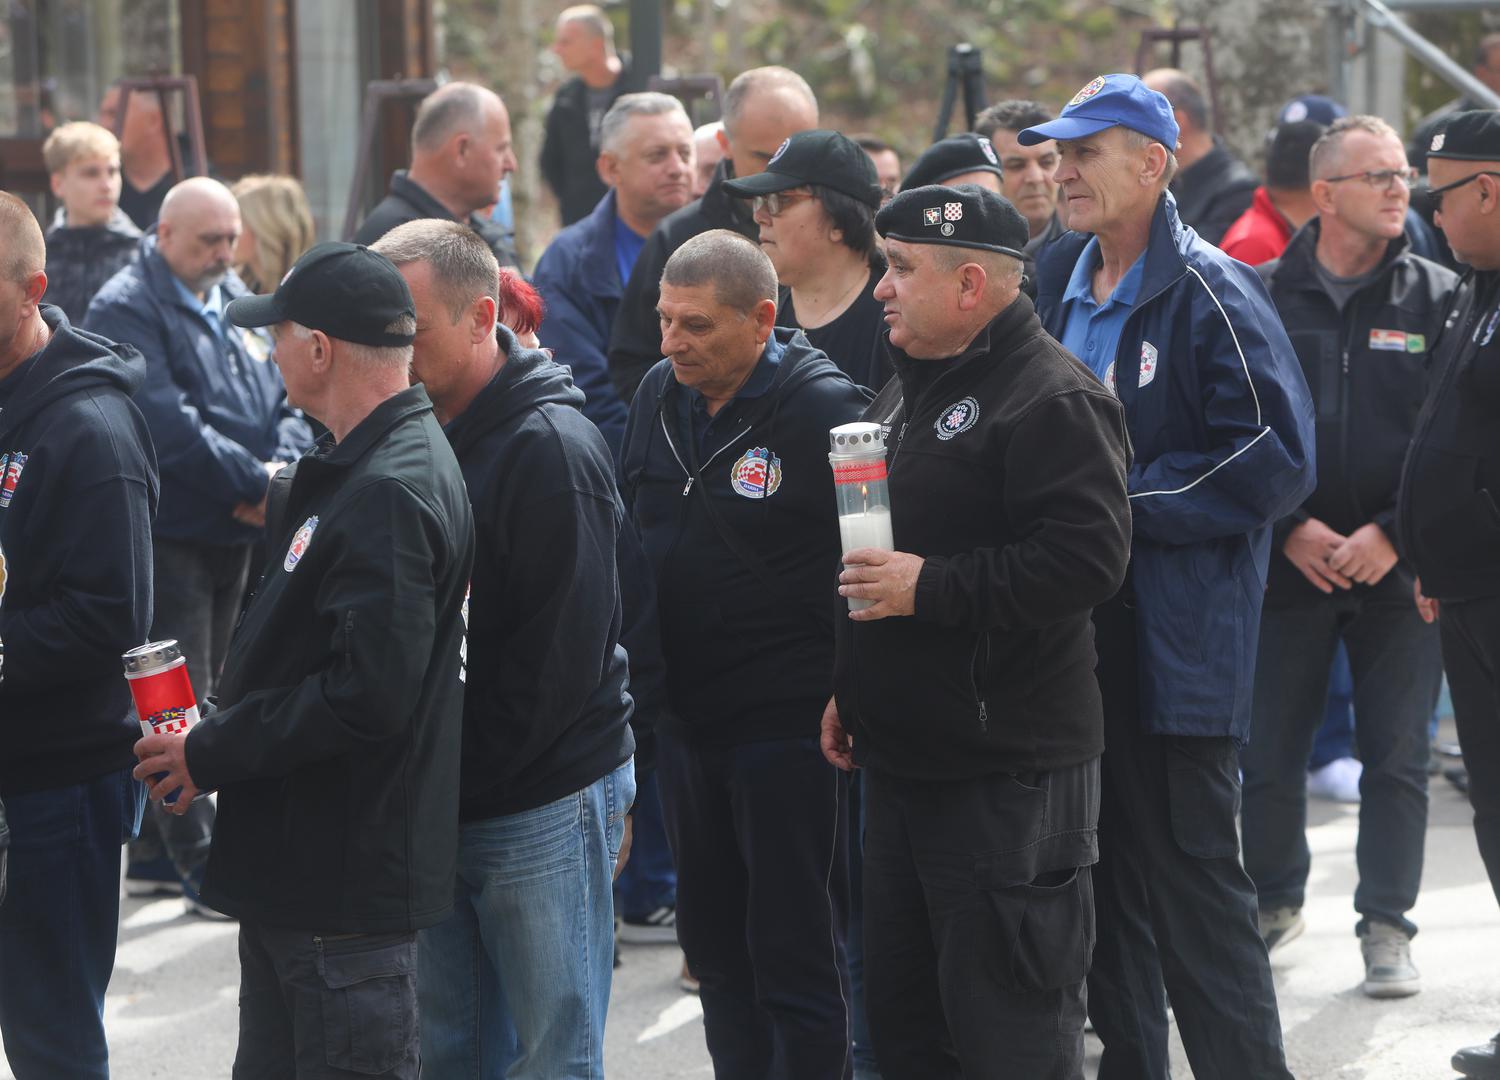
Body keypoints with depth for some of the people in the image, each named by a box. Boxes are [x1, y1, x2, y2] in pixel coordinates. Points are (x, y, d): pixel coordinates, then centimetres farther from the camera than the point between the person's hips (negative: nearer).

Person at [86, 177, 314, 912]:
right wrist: (255, 484, -21)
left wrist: (279, 469, -10)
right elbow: (169, 424, -21)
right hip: (168, 538, -8)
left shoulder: (237, 301, 15)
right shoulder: (126, 310, -10)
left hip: (234, 535, 8)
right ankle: (201, 865, -5)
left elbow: (289, 397, 11)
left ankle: (155, 852, 23)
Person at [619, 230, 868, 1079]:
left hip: (793, 729, -7)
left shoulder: (824, 409, -14)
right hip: (687, 725, 7)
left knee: (799, 955, -1)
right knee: (716, 946, 15)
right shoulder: (659, 398, 8)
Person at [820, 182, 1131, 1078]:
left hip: (1007, 776, -10)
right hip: (900, 760, 10)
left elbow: (1087, 559, -26)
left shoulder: (1051, 399, -15)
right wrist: (848, 691, 22)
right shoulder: (910, 388, 17)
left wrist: (930, 586, -22)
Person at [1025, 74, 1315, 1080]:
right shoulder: (1057, 281, 12)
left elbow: (1277, 460, -18)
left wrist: (1120, 500, -17)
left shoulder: (1212, 295, -11)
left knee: (1195, 884, -4)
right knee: (1106, 880, 14)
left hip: (1177, 646, -7)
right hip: (1073, 629, 7)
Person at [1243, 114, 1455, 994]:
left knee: (1398, 757, 3)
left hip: (1400, 566, 0)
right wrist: (1291, 527, -9)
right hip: (1289, 564, 0)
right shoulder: (1264, 296, 1)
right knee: (1269, 751, 6)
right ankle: (1276, 898, 27)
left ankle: (1388, 926, 13)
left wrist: (1393, 533, -12)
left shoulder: (1438, 298, 1)